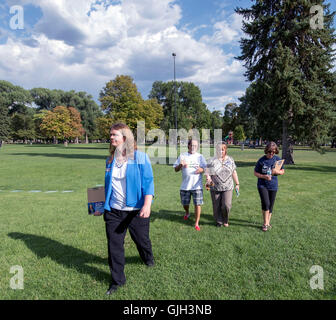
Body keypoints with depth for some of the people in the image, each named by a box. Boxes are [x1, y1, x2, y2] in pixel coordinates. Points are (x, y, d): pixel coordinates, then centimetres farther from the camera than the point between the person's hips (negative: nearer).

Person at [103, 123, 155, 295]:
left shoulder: (140, 157, -10)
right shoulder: (110, 160, 5)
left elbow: (148, 182, -14)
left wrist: (147, 205, -25)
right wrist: (104, 206, 18)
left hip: (136, 210, -3)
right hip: (113, 211, 4)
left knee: (142, 239, 17)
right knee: (114, 245, 7)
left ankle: (148, 258, 51)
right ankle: (117, 280, 27)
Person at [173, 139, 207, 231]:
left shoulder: (200, 156, 7)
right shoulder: (182, 156, 6)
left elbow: (205, 169, 4)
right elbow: (176, 169, 5)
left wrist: (201, 170, -20)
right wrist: (180, 165, -17)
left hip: (197, 185, -1)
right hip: (185, 185, 1)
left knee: (197, 204, -4)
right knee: (185, 203, 13)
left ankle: (196, 223, 9)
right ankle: (187, 213, 46)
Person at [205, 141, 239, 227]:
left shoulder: (230, 159, 8)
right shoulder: (212, 160, 0)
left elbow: (234, 172, 14)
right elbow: (208, 172, -6)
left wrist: (237, 184, 14)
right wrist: (208, 179, -26)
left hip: (228, 187, 1)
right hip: (215, 188, 0)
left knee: (226, 205, -9)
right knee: (216, 207, 6)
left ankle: (225, 220, 19)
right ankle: (219, 222, 29)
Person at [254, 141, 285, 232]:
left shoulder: (277, 159, 0)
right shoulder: (261, 160, -7)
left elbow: (282, 171, 9)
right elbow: (255, 173, -2)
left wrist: (276, 171, -13)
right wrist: (264, 176, -19)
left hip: (273, 186, 3)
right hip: (262, 185, -3)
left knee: (271, 205, 10)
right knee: (266, 204, -14)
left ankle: (268, 222, 27)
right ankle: (265, 223, 3)